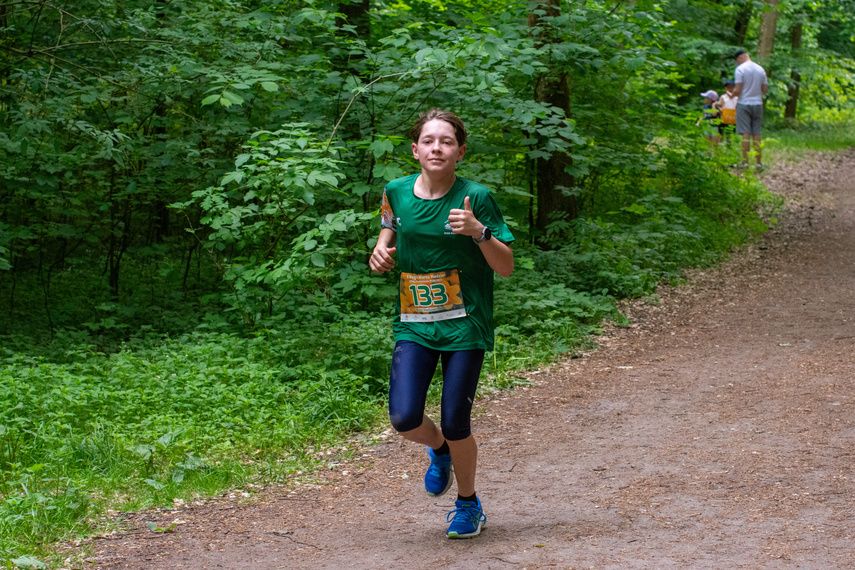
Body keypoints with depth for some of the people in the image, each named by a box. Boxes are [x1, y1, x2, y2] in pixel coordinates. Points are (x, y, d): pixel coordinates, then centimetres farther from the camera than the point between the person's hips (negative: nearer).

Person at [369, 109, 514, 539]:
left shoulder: (476, 198, -10)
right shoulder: (396, 192, -1)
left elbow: (506, 266, -7)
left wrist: (478, 231, -24)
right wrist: (381, 250, 1)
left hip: (464, 325, -3)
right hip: (413, 325, 3)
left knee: (455, 424, -3)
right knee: (404, 419, -11)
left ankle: (468, 503, 25)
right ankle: (439, 450, 26)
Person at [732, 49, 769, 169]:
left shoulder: (740, 69, -8)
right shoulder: (760, 69, 9)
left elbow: (737, 90, -13)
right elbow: (765, 90, 11)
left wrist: (732, 94, 8)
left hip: (744, 104, -5)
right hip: (757, 104, 5)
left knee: (745, 134, -5)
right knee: (756, 134, 7)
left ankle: (745, 161, -7)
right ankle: (759, 162, 7)